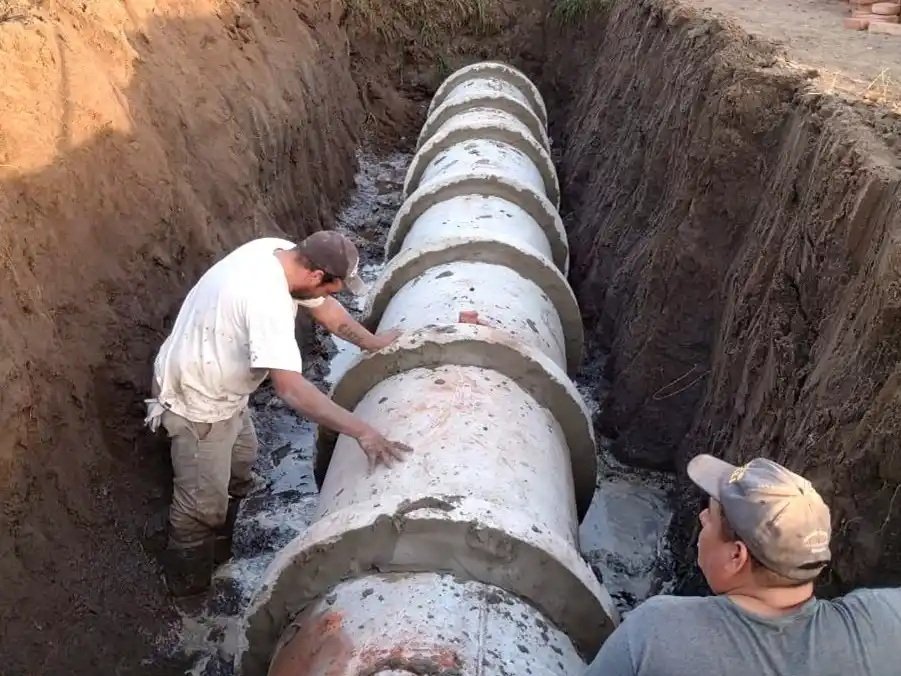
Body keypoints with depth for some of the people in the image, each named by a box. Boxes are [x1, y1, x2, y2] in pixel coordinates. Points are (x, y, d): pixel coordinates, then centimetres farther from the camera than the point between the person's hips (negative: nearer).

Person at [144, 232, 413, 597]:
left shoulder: (280, 252, -10)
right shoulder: (266, 300, -39)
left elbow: (325, 308, 8)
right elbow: (291, 388, -42)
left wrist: (373, 342, 15)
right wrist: (362, 431, -41)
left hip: (216, 386, 10)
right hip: (197, 400, -10)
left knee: (241, 460, 29)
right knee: (202, 501, 8)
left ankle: (218, 547, 56)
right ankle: (189, 578, 34)